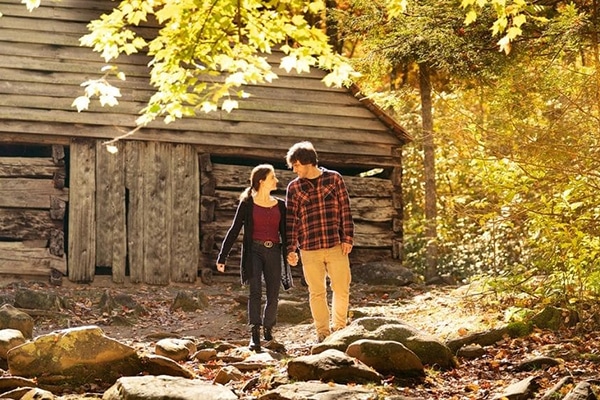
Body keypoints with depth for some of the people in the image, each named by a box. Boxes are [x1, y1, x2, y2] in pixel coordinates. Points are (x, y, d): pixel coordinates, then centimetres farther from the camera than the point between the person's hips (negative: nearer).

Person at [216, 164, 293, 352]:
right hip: (254, 250, -4)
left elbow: (284, 232, 16)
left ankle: (268, 330, 24)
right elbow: (234, 231, 1)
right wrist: (222, 257, -4)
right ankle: (255, 336, -21)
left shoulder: (280, 205, 13)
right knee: (255, 292, -16)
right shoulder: (247, 204, 2)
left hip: (274, 252, 4)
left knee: (273, 295, 2)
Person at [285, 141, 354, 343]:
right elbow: (290, 219, 5)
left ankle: (339, 328, 20)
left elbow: (345, 210, 2)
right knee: (317, 292, 5)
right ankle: (323, 332, 15)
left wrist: (348, 238, -4)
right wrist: (291, 249, 0)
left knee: (342, 289, 2)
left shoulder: (334, 178, 2)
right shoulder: (294, 187, 5)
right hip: (309, 250, 1)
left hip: (336, 245, -1)